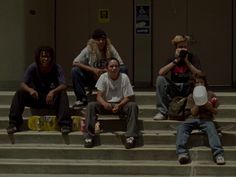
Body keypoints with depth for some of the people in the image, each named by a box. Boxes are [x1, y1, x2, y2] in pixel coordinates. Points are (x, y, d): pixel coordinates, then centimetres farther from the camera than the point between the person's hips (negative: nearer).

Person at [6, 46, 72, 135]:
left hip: (52, 100, -2)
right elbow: (23, 84, -17)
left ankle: (64, 124, -33)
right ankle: (14, 124, -18)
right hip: (36, 98, 2)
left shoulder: (57, 68, -15)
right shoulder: (32, 68, -11)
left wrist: (53, 92, -47)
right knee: (20, 93, -21)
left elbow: (63, 86, -26)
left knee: (62, 93, -31)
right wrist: (30, 90, -40)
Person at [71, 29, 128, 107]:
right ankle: (81, 99, -11)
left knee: (124, 70, -22)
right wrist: (93, 70, -24)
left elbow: (121, 65, -8)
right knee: (75, 70, -24)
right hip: (91, 79, 0)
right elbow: (75, 63, -16)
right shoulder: (88, 50, -10)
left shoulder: (110, 49, -8)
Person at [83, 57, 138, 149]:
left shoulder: (124, 77, -9)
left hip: (121, 104, -1)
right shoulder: (103, 77, -6)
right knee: (91, 105, -25)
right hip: (106, 105, 1)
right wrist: (104, 104, -35)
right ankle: (89, 136, -24)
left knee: (133, 105, -30)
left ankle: (130, 136, -31)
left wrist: (119, 105, -29)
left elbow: (128, 97, -9)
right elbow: (99, 96, -12)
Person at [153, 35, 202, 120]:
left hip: (188, 90, -2)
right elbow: (161, 73, -13)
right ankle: (162, 112, -23)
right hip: (174, 89, 2)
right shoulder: (172, 59, 6)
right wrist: (176, 61, -16)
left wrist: (187, 61, -17)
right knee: (160, 79, -22)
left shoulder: (193, 58, 2)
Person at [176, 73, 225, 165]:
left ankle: (218, 154, -54)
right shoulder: (191, 96, 20)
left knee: (211, 128, -37)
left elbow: (215, 111, 10)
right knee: (181, 127, -32)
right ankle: (182, 153, -51)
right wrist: (198, 102, -5)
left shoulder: (211, 95, 18)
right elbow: (193, 112, 9)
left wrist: (206, 104, -6)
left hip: (206, 119, -1)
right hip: (193, 119, 1)